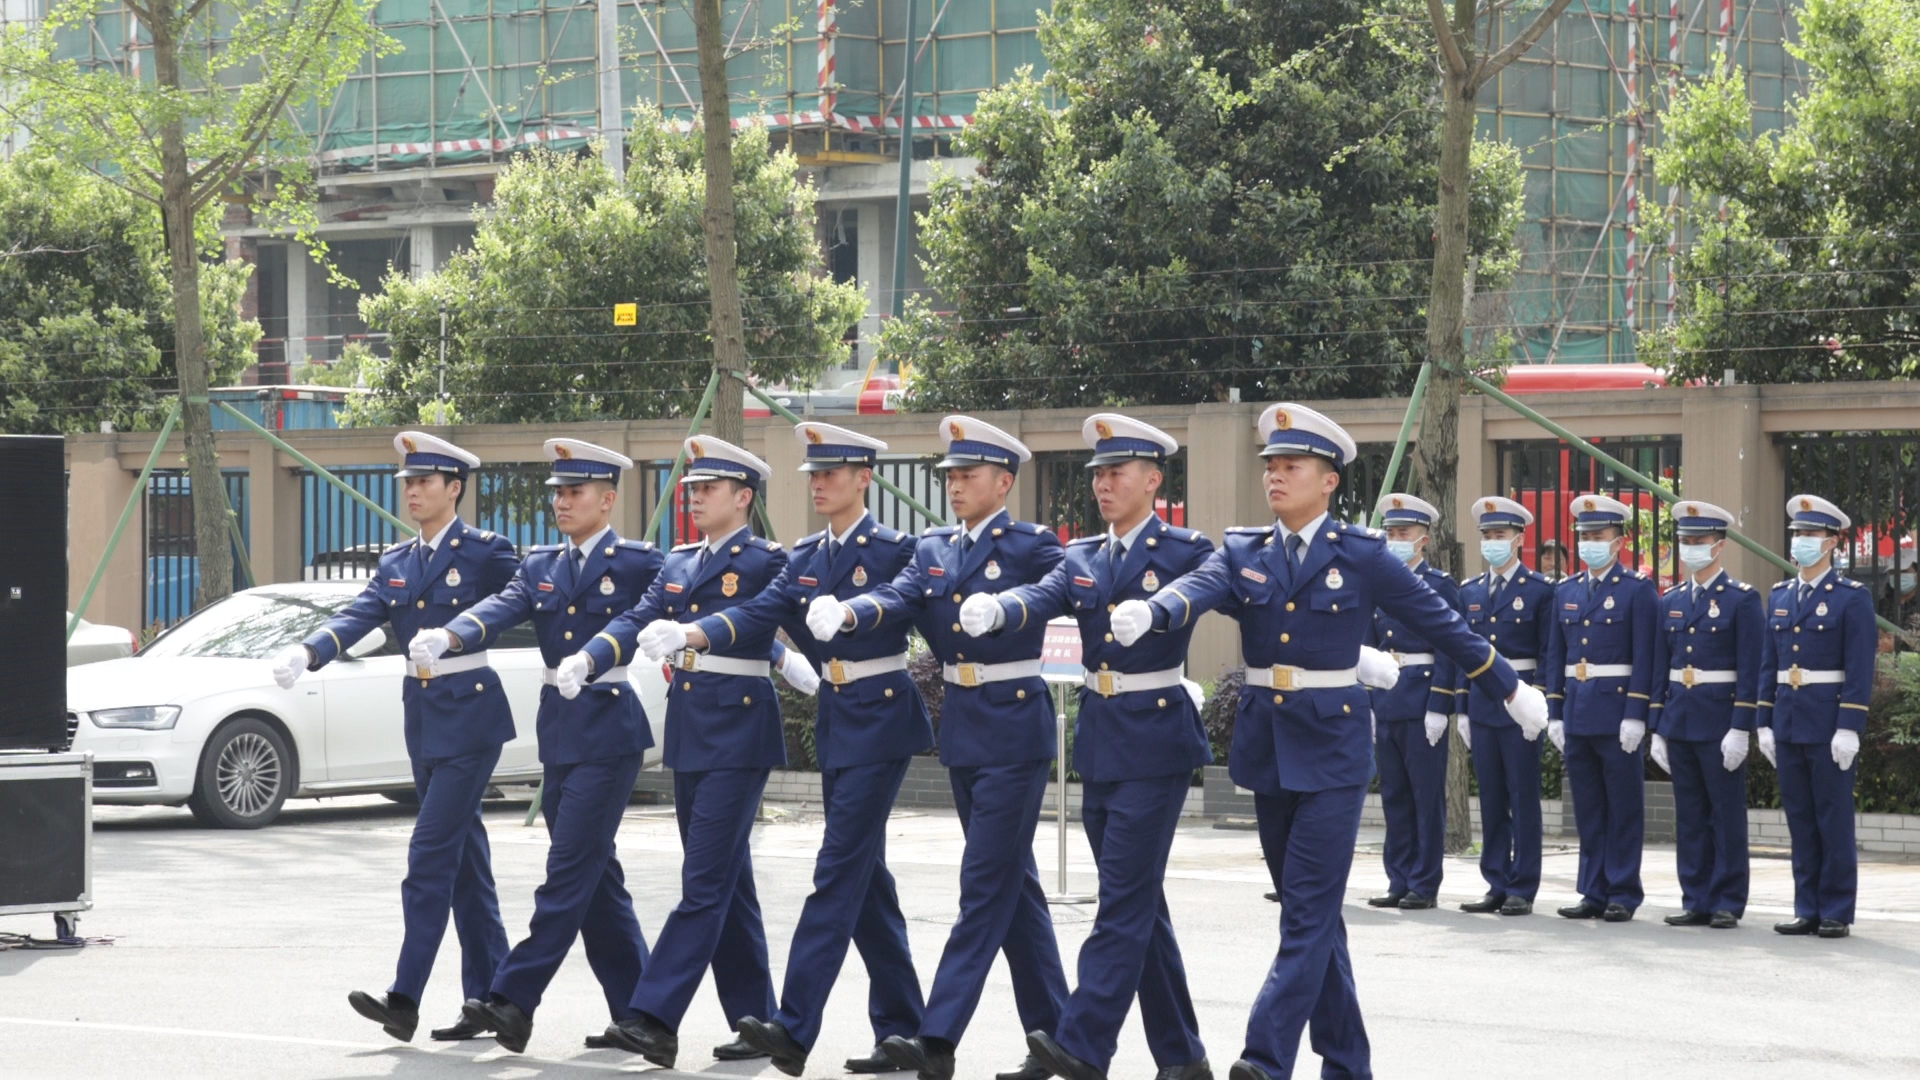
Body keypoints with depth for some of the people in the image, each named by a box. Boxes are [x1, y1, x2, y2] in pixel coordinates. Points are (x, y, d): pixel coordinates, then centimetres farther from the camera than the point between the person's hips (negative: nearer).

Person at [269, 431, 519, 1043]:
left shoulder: (484, 552, -6)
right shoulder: (396, 565, 11)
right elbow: (357, 618, -2)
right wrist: (306, 653, -19)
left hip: (470, 716, -7)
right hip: (422, 718, 7)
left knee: (431, 854, -12)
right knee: (464, 860, 10)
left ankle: (405, 1000, -13)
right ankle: (490, 999, 14)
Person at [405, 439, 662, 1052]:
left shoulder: (639, 564, -4)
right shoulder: (541, 567, 11)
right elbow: (501, 609, -6)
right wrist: (449, 637, -24)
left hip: (610, 731, -7)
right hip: (559, 731, 7)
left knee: (570, 869, -9)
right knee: (595, 875, 10)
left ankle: (514, 1000, -13)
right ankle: (636, 1011, 16)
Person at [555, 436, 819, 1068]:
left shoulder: (767, 561, -5)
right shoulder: (678, 564, 15)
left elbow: (756, 624, -17)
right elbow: (638, 622, 5)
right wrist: (586, 660, -13)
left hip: (739, 734, -8)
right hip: (688, 733, 8)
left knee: (704, 883, -11)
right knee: (727, 884, 10)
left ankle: (654, 1018, -17)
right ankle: (756, 1022, 16)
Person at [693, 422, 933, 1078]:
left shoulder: (894, 549, -7)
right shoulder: (806, 557, 12)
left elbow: (908, 611, -10)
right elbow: (763, 611, -1)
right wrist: (692, 634, -17)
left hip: (882, 717, -8)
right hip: (837, 720, 8)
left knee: (840, 869, -13)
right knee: (866, 874, 9)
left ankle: (794, 1027, -18)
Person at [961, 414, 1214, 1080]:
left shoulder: (1185, 552, -3)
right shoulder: (1082, 558, 9)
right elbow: (1041, 598, -8)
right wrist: (993, 609, -29)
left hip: (1156, 738, -7)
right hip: (1098, 738, 7)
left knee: (1124, 897, -11)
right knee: (1139, 900, 10)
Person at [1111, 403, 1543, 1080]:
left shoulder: (1363, 556, -3)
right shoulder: (1243, 553, 5)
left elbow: (1442, 624, 4)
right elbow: (1197, 590, -15)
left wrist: (1512, 691, 11)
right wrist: (1146, 613, -38)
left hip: (1331, 750, -5)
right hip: (1268, 748, 5)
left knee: (1310, 909, -10)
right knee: (1308, 910, 11)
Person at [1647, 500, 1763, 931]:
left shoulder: (1742, 600, -5)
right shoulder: (1671, 601, 12)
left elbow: (1749, 669, -9)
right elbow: (1660, 668, 14)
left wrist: (1740, 729, -15)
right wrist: (1657, 729, 10)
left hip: (1720, 722, -6)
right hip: (1678, 723, 6)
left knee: (1727, 815, -1)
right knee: (1689, 816, 8)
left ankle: (1727, 903, 4)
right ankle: (1696, 902, 13)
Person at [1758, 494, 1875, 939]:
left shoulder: (1852, 598, -6)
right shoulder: (1780, 596, 13)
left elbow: (1860, 669, -11)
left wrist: (1849, 728, -17)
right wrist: (1764, 722, 9)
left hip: (1830, 726, -6)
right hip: (1788, 725, 6)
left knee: (1834, 820, -1)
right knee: (1800, 820, 8)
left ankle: (1836, 913, 4)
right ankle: (1807, 910, 13)